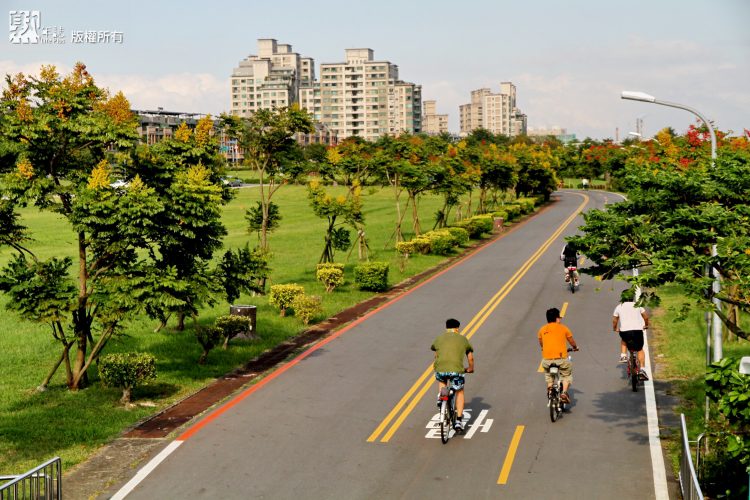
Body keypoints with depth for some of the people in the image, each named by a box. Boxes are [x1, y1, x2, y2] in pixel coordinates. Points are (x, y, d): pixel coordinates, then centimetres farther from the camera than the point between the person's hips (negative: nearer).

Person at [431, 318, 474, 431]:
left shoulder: (439, 339, 20)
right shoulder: (463, 339, 18)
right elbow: (470, 358, 29)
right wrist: (470, 369, 49)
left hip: (440, 368, 1)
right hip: (456, 370, -1)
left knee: (441, 380, 37)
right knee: (459, 392, 22)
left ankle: (440, 396, 11)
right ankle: (458, 421, 15)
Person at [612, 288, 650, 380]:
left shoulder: (619, 307, 11)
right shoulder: (637, 305, 10)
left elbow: (614, 320, 11)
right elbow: (646, 316, 10)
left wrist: (614, 329, 30)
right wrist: (646, 325, 28)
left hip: (624, 330, 1)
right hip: (637, 330, -1)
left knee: (623, 340, 36)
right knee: (640, 350, 15)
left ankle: (623, 356, 16)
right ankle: (642, 369, -1)